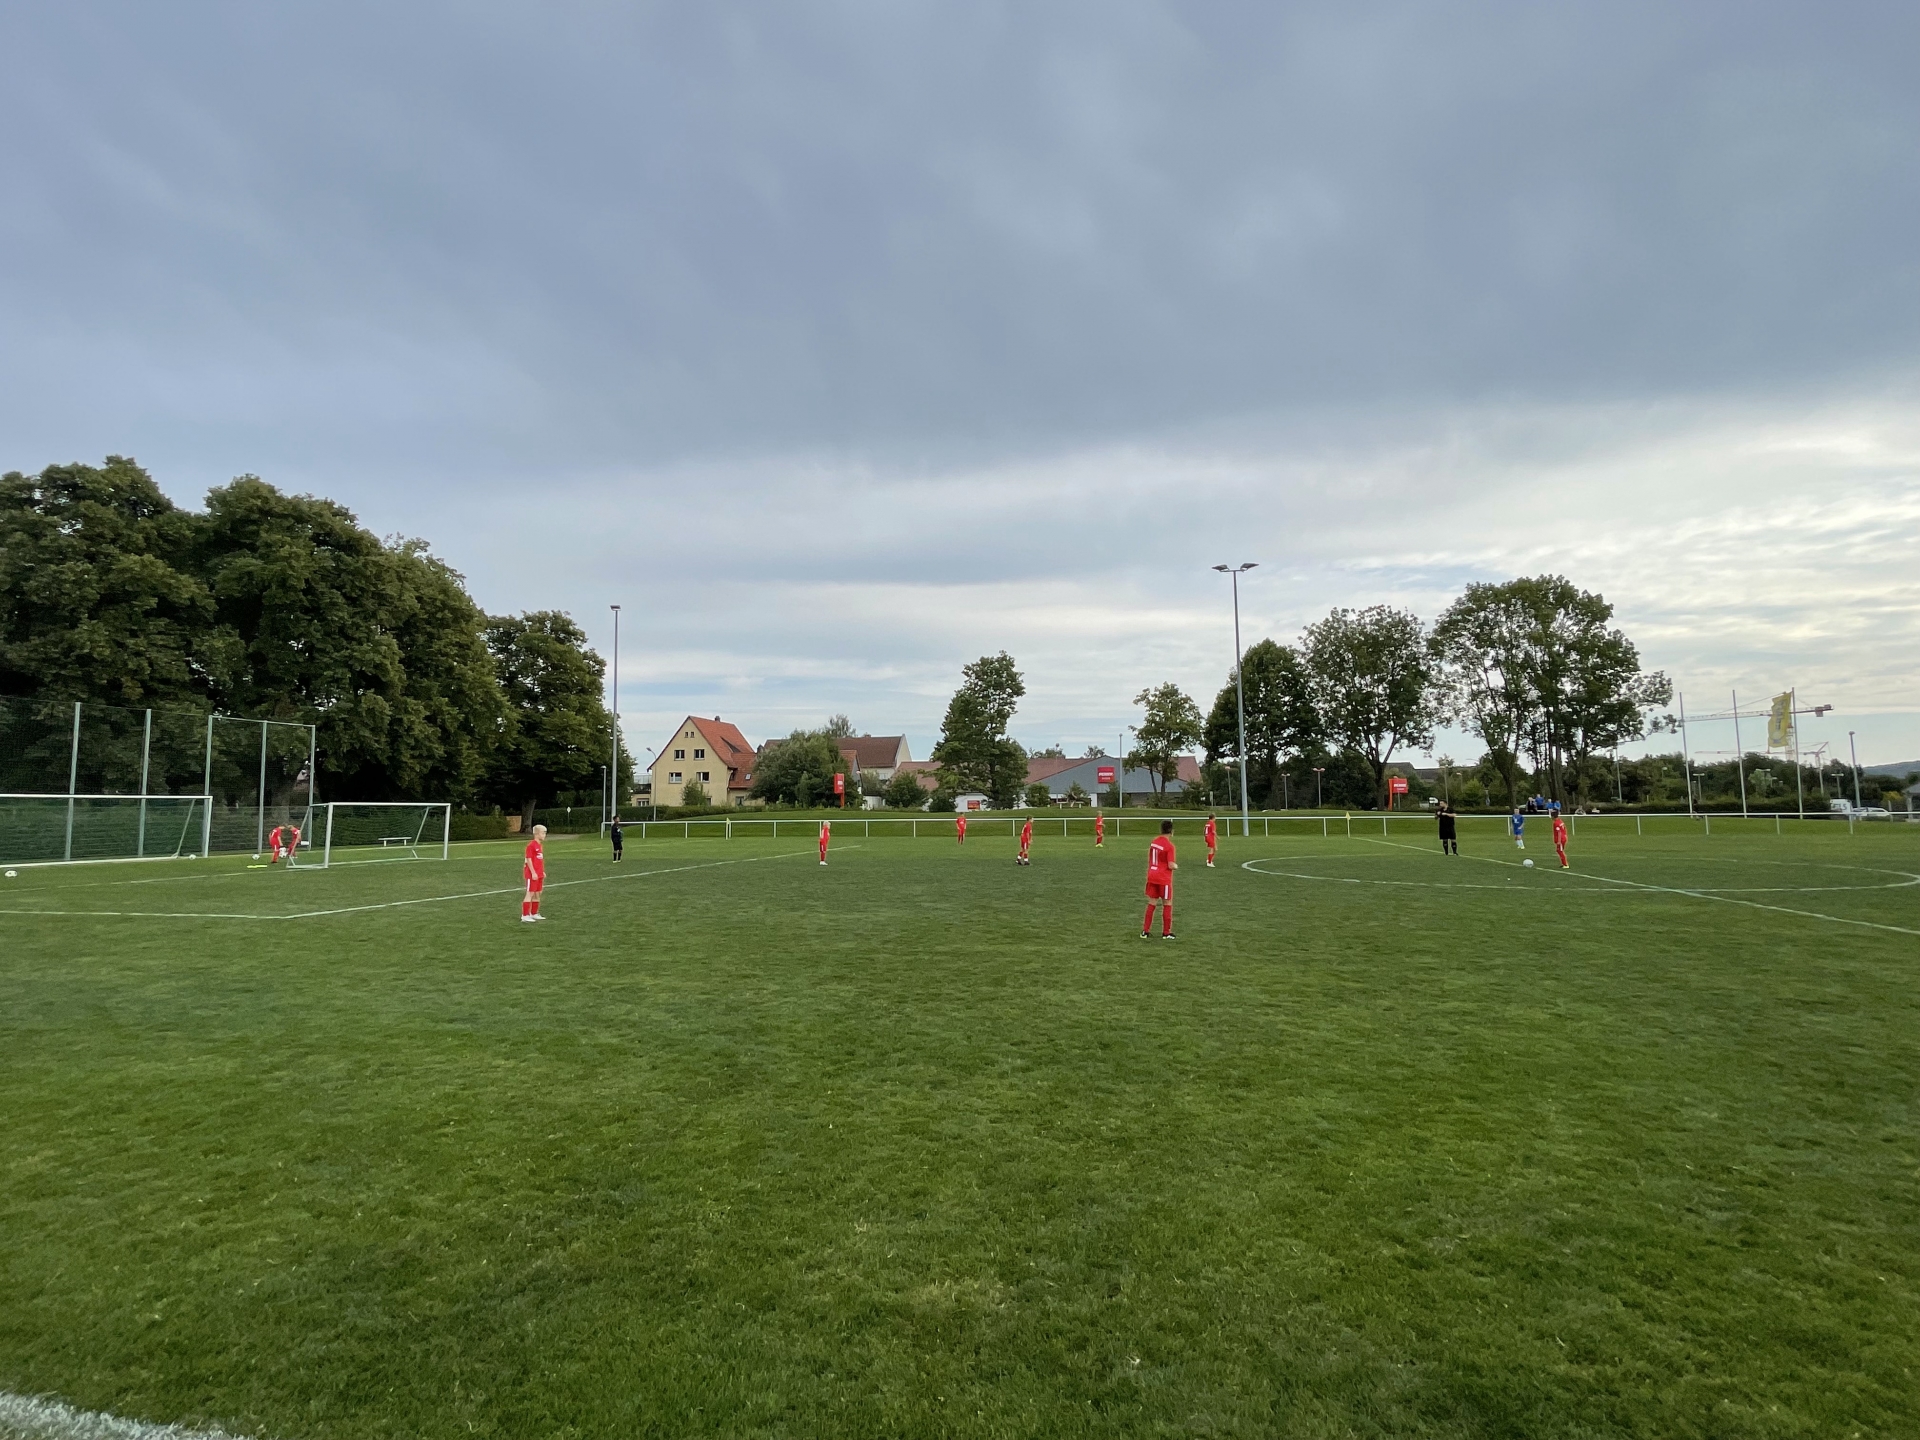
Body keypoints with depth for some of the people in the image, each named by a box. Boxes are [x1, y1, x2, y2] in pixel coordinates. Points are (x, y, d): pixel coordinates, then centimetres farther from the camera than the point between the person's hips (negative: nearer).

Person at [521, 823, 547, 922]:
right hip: (532, 874, -9)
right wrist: (533, 873, -19)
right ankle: (524, 916, -5)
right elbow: (529, 859, -17)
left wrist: (543, 872, 18)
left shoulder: (540, 845, 14)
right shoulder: (531, 845, -14)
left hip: (539, 874, 9)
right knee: (530, 893, -7)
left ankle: (534, 914, 24)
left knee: (537, 894, 14)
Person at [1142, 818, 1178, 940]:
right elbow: (1171, 865, -19)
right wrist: (1176, 866, 2)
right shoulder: (1169, 845, -17)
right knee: (1167, 904, 8)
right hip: (1164, 879, -6)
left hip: (1152, 877, 6)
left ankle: (1145, 931, 14)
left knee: (1151, 903, 13)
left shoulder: (1154, 841, 4)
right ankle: (1166, 933, 13)